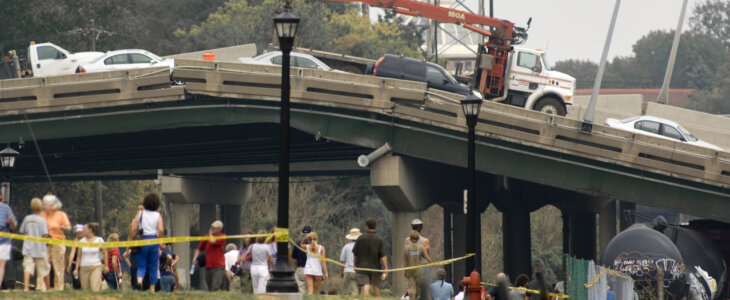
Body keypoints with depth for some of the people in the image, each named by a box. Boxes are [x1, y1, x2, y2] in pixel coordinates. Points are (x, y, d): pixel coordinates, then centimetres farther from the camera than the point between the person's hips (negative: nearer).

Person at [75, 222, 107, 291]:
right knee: (85, 290, -2)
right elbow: (79, 256, 12)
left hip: (96, 267, -3)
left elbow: (105, 253, 8)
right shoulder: (82, 241, 9)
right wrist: (76, 268, 7)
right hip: (84, 268, 3)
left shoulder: (99, 240, 2)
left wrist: (106, 266, 5)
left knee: (95, 289, -17)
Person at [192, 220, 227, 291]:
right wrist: (195, 258, 5)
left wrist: (210, 233, 0)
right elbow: (199, 248, 20)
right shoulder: (207, 237, 12)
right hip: (208, 266, 6)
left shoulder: (222, 237, -3)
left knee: (215, 288, -20)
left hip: (219, 267, -6)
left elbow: (213, 241, -20)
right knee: (210, 288, 7)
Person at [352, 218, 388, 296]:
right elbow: (383, 256, -9)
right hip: (375, 266, 1)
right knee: (376, 287, 14)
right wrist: (385, 268, -6)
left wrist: (355, 264, 17)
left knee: (365, 286, -8)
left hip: (363, 266, -1)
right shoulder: (379, 239, -4)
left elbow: (355, 254, 3)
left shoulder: (361, 238, -4)